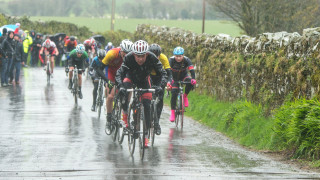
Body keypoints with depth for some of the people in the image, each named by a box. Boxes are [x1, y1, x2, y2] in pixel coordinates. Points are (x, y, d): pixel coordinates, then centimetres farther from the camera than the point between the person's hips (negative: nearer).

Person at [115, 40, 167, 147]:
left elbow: (163, 74, -30)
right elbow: (119, 73, -38)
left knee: (147, 106, -10)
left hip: (144, 81, 1)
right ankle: (125, 114, -12)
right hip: (131, 77, -1)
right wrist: (121, 86, -56)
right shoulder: (128, 58, -35)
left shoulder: (152, 58, -32)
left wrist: (160, 85, -48)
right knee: (125, 87, -34)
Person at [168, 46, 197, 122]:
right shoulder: (171, 60, -26)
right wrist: (168, 82, -50)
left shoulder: (186, 60, -23)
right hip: (174, 78, -1)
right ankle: (172, 112, -5)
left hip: (183, 76, 1)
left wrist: (193, 79, -50)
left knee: (190, 82, -31)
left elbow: (191, 70, -31)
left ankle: (185, 96, -8)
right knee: (174, 93, -16)